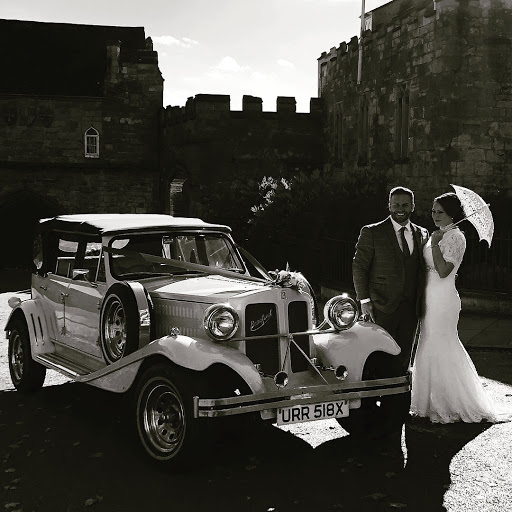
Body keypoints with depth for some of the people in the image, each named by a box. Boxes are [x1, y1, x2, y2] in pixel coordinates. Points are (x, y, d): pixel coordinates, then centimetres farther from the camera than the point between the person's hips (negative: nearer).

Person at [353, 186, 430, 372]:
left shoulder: (422, 234, 11)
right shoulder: (371, 233, -3)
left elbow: (422, 269, 14)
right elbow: (359, 267, -3)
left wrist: (420, 303, 7)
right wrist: (364, 300, -9)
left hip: (410, 308, 4)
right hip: (382, 308, -4)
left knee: (404, 356, 11)